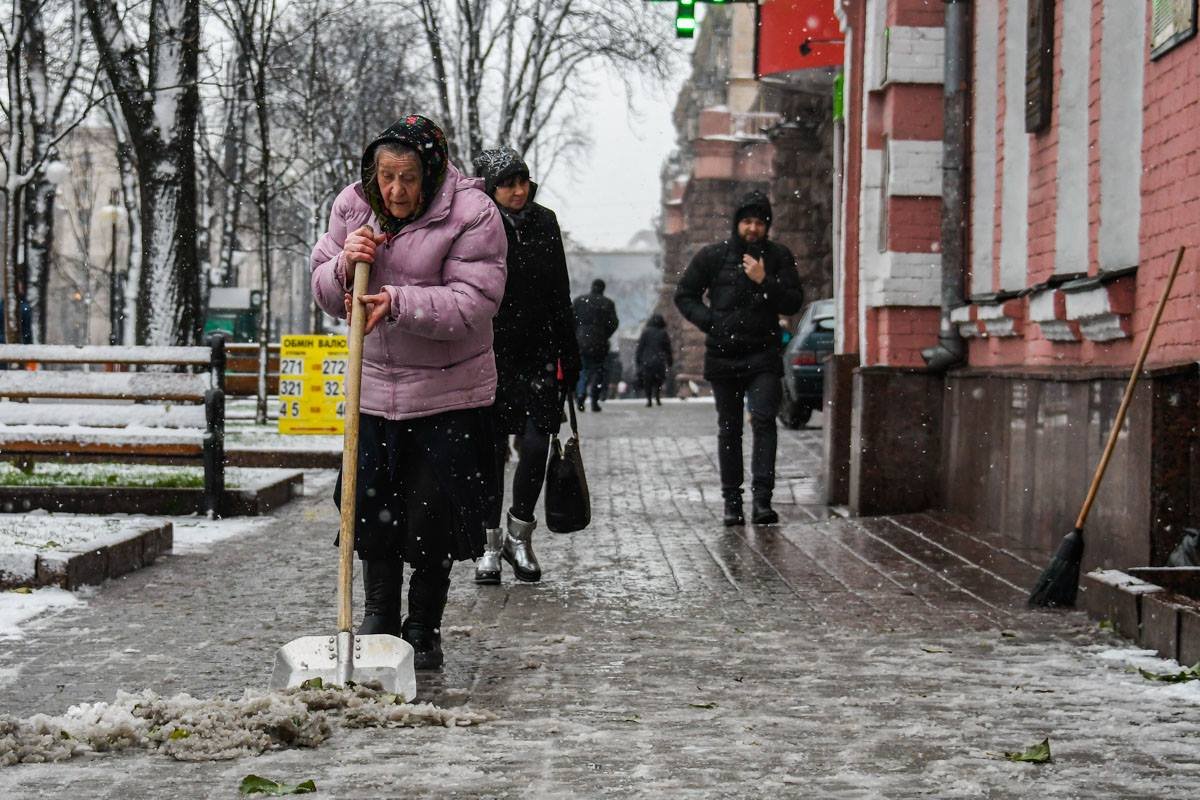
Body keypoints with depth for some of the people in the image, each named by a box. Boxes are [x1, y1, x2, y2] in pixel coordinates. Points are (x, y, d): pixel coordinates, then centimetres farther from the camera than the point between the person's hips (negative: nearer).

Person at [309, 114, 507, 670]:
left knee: (434, 515, -1)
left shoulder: (472, 214, -13)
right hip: (375, 386, 4)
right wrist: (345, 265, -16)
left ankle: (423, 629, 15)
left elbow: (472, 303, -21)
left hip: (450, 394, -4)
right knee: (370, 505, 6)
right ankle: (379, 617, 24)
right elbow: (327, 295, 7)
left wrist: (398, 303, -31)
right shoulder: (353, 207, 1)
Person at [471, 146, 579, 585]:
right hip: (490, 355, -3)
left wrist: (569, 354, 12)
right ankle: (491, 544, 14)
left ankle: (519, 536, 14)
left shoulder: (544, 223, 7)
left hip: (537, 355, 3)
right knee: (492, 451, 2)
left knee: (536, 446, -4)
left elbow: (560, 294, 13)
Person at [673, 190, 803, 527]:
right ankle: (732, 501, 14)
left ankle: (762, 499, -20)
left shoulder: (778, 257, 4)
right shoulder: (713, 256, 3)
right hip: (723, 356, 1)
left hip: (763, 356, -1)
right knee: (729, 429, 7)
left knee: (764, 420, -16)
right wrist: (710, 321, -8)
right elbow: (684, 295, 8)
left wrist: (764, 281, -15)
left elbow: (793, 303, -1)